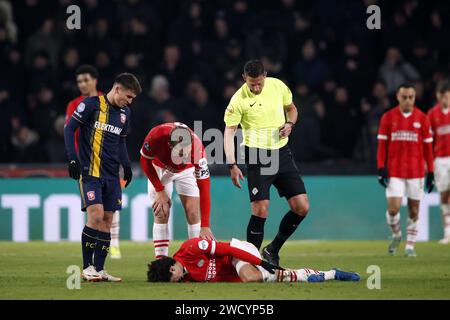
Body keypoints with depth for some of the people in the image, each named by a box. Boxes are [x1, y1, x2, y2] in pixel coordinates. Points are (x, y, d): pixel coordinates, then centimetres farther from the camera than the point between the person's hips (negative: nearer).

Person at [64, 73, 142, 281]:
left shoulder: (125, 113, 14)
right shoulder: (92, 104, -7)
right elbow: (69, 129, -7)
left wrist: (127, 166, 16)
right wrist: (73, 158, -15)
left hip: (111, 176, 7)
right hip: (90, 172, -7)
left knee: (107, 221, 3)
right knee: (96, 216, -16)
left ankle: (99, 270, 7)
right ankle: (87, 267, -6)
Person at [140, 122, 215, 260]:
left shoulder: (197, 148, -40)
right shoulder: (156, 136, -40)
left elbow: (204, 188, -37)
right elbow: (145, 162, -17)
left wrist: (205, 226, -39)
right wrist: (160, 191, -18)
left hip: (186, 170, 0)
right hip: (160, 168, 0)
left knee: (193, 213, -11)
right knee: (161, 214, -10)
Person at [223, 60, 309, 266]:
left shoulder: (278, 86, 0)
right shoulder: (239, 100, -12)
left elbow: (291, 108, 18)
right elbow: (229, 132, -8)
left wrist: (289, 123, -5)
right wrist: (232, 165, -17)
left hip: (282, 153, 5)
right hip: (257, 156, -5)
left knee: (301, 207, 0)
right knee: (260, 211, -14)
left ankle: (273, 250, 18)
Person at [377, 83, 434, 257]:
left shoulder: (422, 118, 2)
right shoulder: (388, 117, 1)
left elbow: (428, 146, 6)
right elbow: (382, 144, 3)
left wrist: (430, 172, 4)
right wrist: (381, 168, -5)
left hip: (416, 171, 1)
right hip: (394, 171, -1)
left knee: (414, 210, 3)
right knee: (393, 208, -10)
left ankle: (410, 246, 14)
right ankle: (396, 234, 18)